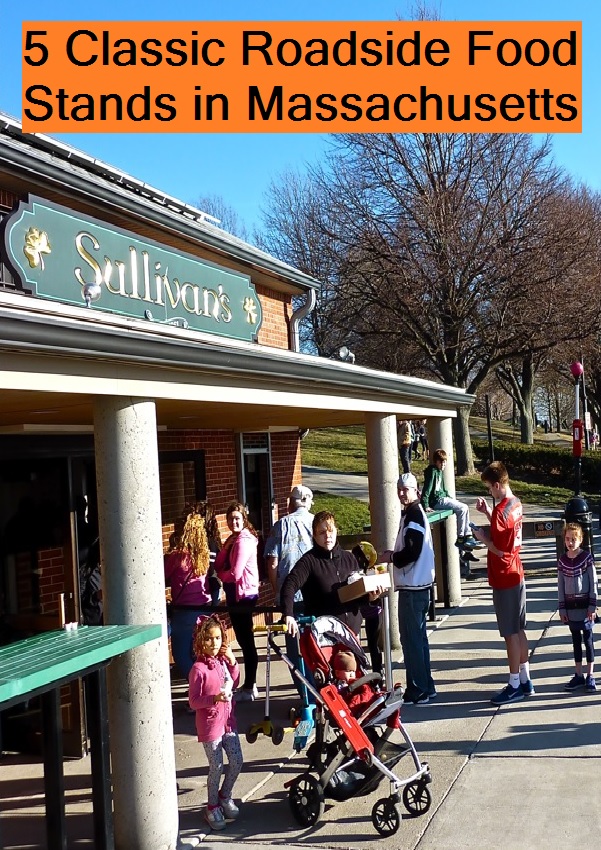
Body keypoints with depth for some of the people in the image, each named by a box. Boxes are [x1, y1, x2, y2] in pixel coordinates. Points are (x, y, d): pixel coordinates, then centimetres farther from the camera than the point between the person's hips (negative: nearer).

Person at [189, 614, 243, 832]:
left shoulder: (223, 661, 2)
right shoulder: (199, 668, -18)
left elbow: (235, 683, 14)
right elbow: (193, 701, -16)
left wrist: (232, 662, -1)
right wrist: (214, 698, -32)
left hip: (228, 721, 6)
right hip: (210, 724, -6)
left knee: (236, 761, 10)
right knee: (216, 766, 3)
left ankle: (225, 795, 34)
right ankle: (212, 806, 24)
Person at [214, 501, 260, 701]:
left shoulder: (244, 541, -16)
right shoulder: (233, 539, 14)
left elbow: (235, 574, -20)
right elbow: (219, 565, 8)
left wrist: (221, 574, -1)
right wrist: (226, 547, -8)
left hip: (244, 594, -9)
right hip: (234, 594, 9)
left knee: (246, 639, -2)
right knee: (243, 639, 14)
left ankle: (249, 688, 5)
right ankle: (249, 684, 22)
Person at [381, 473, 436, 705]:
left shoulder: (413, 515, -15)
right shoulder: (413, 512, 16)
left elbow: (412, 552, -22)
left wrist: (391, 556, -8)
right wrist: (394, 555, 9)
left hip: (413, 587, -10)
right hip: (418, 584, 10)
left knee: (411, 638, -4)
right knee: (418, 637, 16)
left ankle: (418, 690, 2)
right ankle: (424, 687, 25)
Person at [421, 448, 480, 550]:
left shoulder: (439, 471, 15)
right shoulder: (432, 471, -14)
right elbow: (427, 489, -20)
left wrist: (450, 498, 15)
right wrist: (425, 506, -25)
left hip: (442, 497, 10)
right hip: (437, 500, -10)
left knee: (464, 508, 7)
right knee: (463, 508, -16)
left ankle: (468, 537, 7)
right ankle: (460, 539, -11)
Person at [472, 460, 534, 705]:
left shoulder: (500, 510, -22)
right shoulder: (516, 503, 6)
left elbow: (499, 549, -22)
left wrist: (482, 537, -7)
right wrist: (488, 512, 11)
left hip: (504, 579, -9)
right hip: (516, 575, 9)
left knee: (511, 633, 0)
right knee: (519, 630, 15)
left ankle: (514, 686, 8)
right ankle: (525, 680, 24)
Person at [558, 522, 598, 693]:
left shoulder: (587, 557, -8)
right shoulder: (562, 560, 1)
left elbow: (593, 582, -6)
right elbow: (561, 586, 6)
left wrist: (592, 606, -9)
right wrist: (562, 608, 4)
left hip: (585, 605, -3)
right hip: (570, 606, 3)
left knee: (588, 639, 4)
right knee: (576, 640, 11)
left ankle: (590, 676, 11)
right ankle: (578, 675, 19)